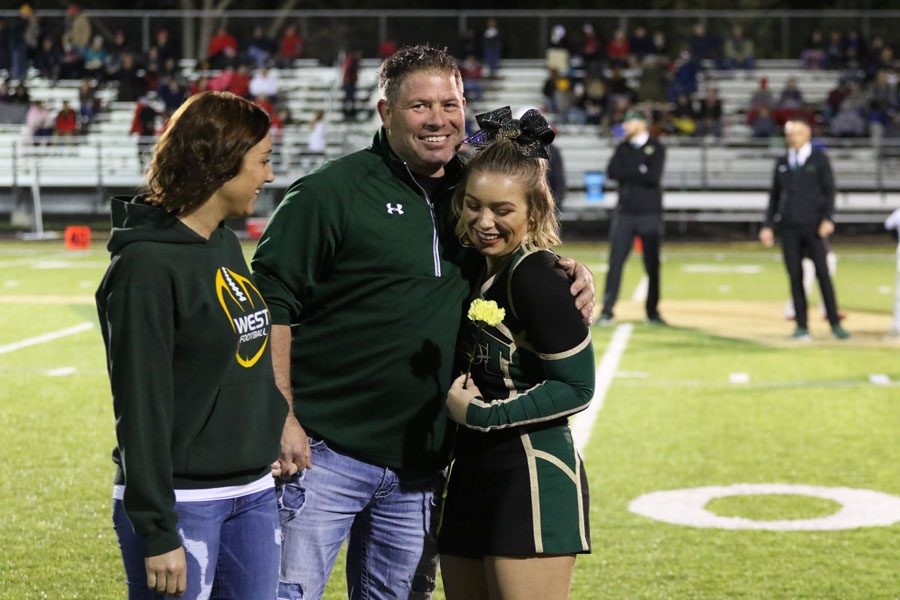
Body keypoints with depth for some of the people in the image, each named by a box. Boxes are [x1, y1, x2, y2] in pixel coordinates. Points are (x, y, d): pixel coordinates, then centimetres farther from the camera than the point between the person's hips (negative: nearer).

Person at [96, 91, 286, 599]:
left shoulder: (227, 244, 10)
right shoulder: (146, 264, -15)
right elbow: (141, 409, -17)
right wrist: (157, 533, -18)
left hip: (255, 495, 8)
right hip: (181, 503, -8)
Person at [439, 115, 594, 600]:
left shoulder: (536, 277, -16)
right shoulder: (477, 268, 8)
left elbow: (576, 388, -14)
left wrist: (480, 414, -12)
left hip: (533, 482, -9)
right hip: (473, 476, 9)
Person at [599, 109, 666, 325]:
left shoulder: (656, 148, 0)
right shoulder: (623, 148, 12)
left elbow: (654, 176, -14)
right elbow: (611, 172, -4)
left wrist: (627, 173, -8)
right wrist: (639, 171, -10)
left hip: (649, 212, -3)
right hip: (625, 212, 3)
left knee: (652, 264, 3)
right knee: (615, 261, -3)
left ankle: (652, 311, 13)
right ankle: (607, 310, -2)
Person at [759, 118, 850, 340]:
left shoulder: (819, 159, 4)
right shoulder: (782, 163, 14)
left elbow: (829, 190, -1)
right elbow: (774, 195, 15)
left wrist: (827, 218, -13)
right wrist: (768, 225, 8)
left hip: (812, 225, -3)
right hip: (789, 227, 3)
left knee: (822, 273, -6)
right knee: (795, 276, 0)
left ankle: (835, 323, 0)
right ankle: (802, 326, 4)